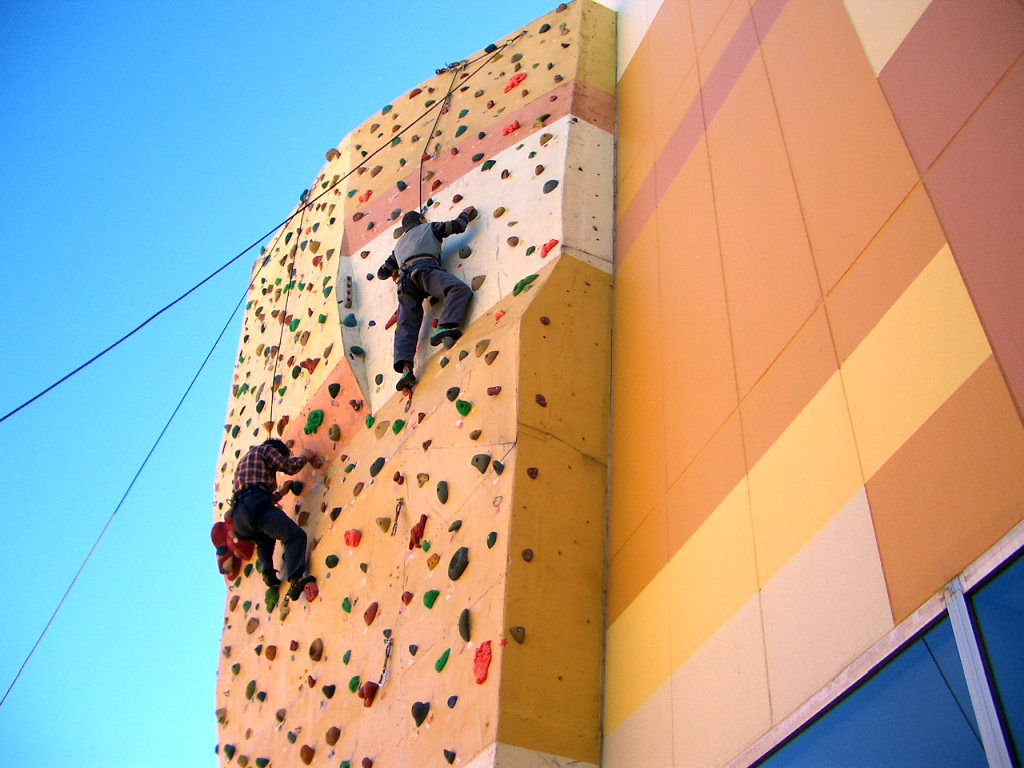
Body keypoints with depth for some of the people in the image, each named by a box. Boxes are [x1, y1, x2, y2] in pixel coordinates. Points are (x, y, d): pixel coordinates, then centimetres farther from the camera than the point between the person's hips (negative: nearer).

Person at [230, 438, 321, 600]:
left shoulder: (245, 460, 40)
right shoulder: (265, 449, 18)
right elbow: (289, 466, 6)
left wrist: (281, 492, 46)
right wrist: (305, 457, 24)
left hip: (238, 515, 8)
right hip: (254, 505, -8)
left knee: (265, 540, 37)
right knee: (295, 535, -19)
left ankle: (268, 574, 14)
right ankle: (295, 580, -39)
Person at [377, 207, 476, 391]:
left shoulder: (399, 244, 41)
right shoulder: (428, 227, 30)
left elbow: (382, 273, 44)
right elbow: (458, 226, 26)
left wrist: (394, 271, 65)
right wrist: (466, 213, 46)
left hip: (405, 279, 5)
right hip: (424, 269, -5)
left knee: (405, 327, -7)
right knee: (460, 289, -23)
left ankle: (405, 368, -31)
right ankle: (444, 327, -50)